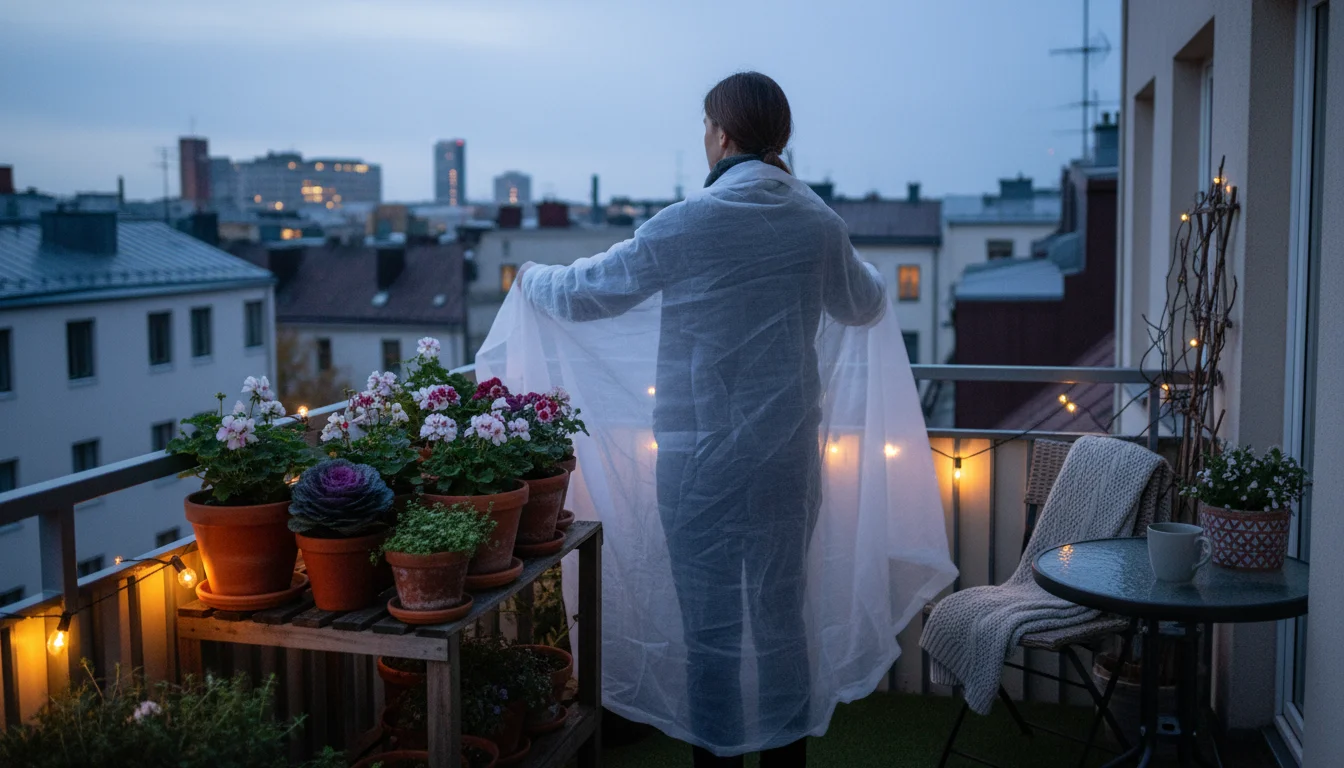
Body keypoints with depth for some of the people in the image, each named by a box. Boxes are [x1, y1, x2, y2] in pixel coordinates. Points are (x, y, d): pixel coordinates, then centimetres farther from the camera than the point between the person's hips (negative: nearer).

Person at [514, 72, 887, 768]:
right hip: (790, 454, 4)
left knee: (711, 631, 7)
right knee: (782, 619, 15)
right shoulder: (820, 224, 1)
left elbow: (584, 295, -3)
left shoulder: (686, 225, -13)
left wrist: (532, 277, 19)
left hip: (701, 460, -4)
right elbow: (866, 307, 19)